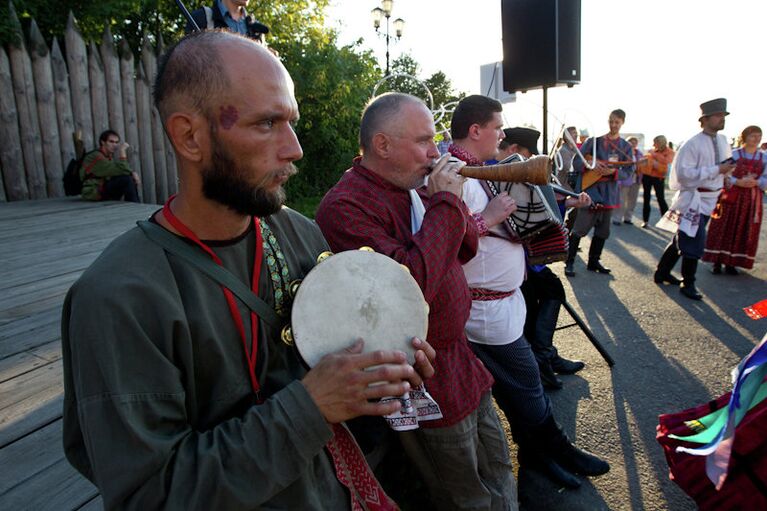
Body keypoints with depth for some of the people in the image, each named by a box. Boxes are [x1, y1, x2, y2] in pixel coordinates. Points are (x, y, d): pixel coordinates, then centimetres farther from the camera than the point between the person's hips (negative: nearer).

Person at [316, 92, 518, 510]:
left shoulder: (415, 189, 5)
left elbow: (465, 249, 10)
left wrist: (451, 197, -8)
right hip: (430, 387, -8)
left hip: (464, 361, 8)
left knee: (499, 477, 26)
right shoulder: (345, 206, -23)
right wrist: (445, 204, -24)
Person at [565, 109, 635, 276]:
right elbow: (576, 162, -3)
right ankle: (569, 262, 1)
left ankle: (593, 262, 25)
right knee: (580, 228, -7)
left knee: (602, 230, 11)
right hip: (590, 189, -4)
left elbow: (628, 172, 1)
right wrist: (590, 165, -22)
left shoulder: (626, 147, 6)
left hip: (610, 193, 4)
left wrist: (614, 172, -19)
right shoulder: (593, 141, 0)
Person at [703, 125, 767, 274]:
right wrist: (739, 182, -21)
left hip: (752, 199, 3)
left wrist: (755, 182, -17)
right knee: (723, 229, -1)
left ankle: (731, 263, 13)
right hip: (731, 197, -3)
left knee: (743, 232, 4)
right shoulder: (733, 154, -1)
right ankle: (717, 262, 6)